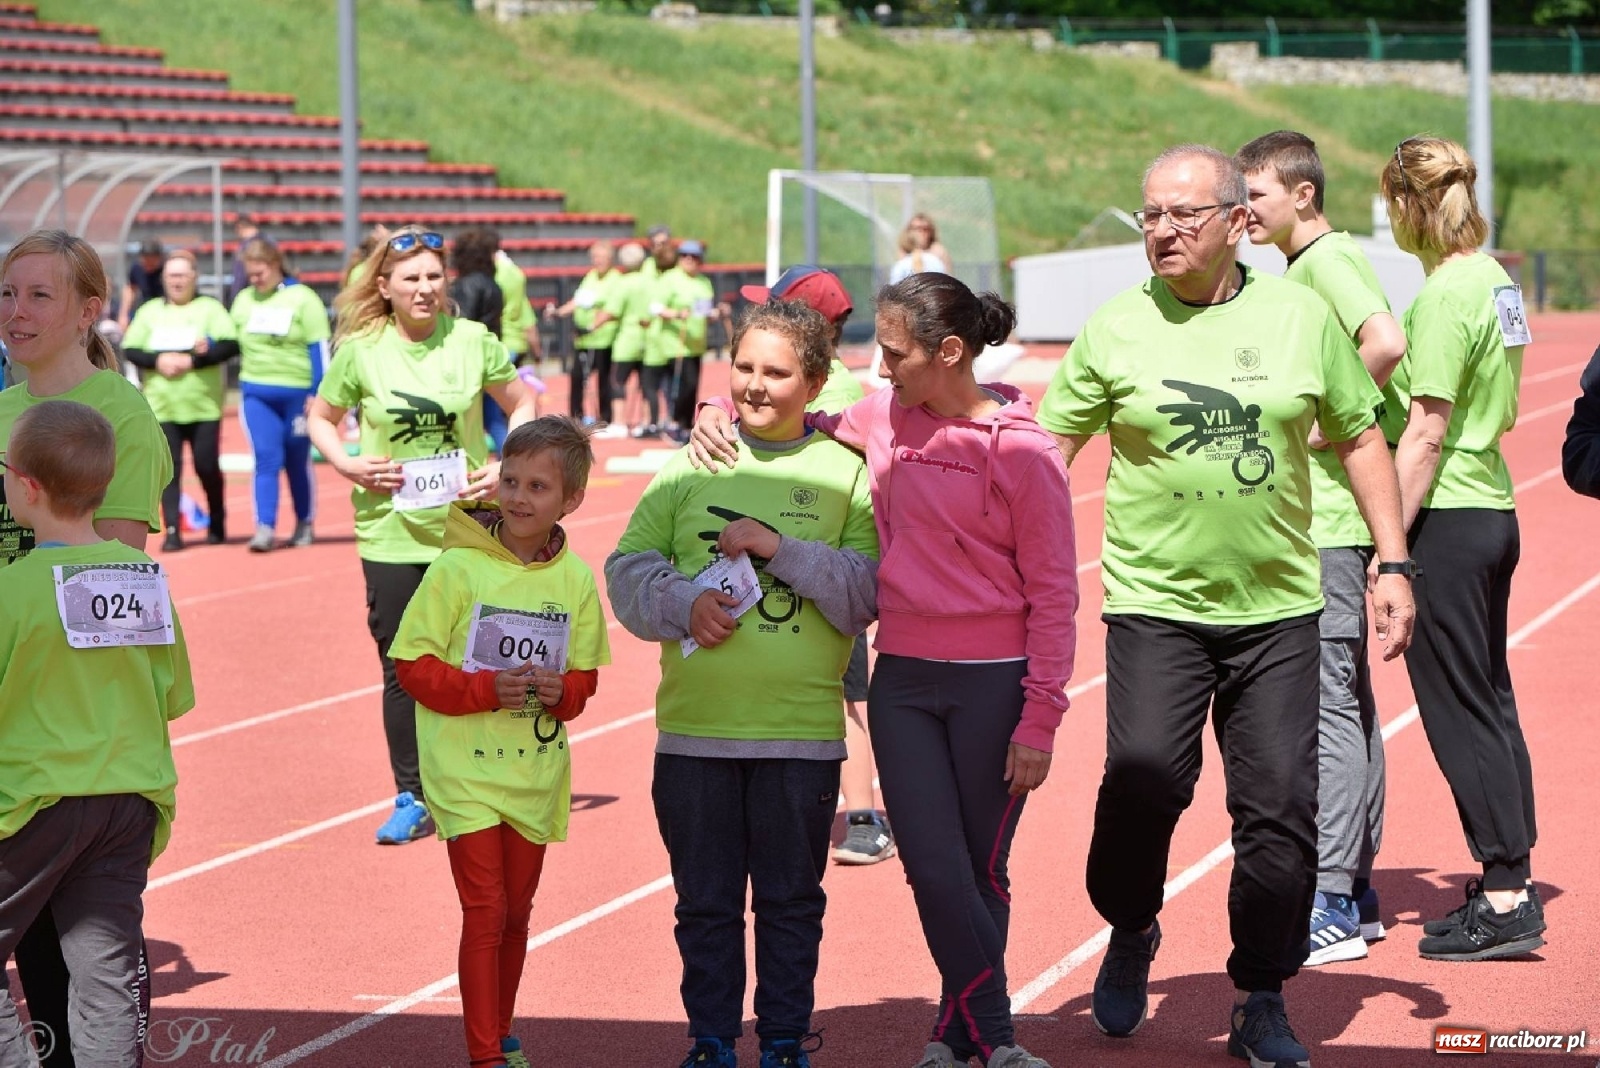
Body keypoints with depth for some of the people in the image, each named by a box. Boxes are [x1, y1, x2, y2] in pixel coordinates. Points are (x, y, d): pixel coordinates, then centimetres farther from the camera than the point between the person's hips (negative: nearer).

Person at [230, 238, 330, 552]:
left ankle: (305, 524, 24)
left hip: (297, 393, -3)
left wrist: (317, 394, -9)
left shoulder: (303, 298, -4)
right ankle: (265, 527, -12)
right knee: (266, 458, -8)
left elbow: (319, 349, -5)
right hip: (256, 394, 3)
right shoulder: (243, 300, 10)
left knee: (297, 462, 9)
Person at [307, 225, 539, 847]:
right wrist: (347, 466, -6)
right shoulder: (361, 350, -4)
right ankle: (411, 800, 15)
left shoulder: (473, 341, -3)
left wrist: (509, 469, -4)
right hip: (391, 533, 0)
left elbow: (521, 405, 10)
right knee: (402, 672, 4)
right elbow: (320, 416, 11)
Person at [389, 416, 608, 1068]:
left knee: (516, 912, 15)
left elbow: (585, 676, 9)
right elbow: (413, 665, -9)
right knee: (484, 912, -7)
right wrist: (485, 689, -21)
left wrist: (560, 691, -14)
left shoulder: (576, 580, 0)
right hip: (466, 771, -4)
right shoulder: (459, 568, -11)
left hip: (537, 773, 4)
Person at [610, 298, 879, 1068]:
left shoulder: (843, 474, 2)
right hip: (694, 728, 2)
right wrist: (682, 601, -14)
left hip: (801, 731, -1)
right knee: (705, 901, 9)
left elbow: (866, 593, -7)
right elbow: (628, 570, 4)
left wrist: (778, 547, -16)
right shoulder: (688, 468, 7)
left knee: (792, 900, 8)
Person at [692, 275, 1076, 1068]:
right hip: (901, 678, 4)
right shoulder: (883, 418, 4)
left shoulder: (1022, 451, -10)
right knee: (932, 867, -3)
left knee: (982, 869, 6)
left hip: (993, 682, -4)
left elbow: (1053, 594, -8)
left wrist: (1039, 721, -11)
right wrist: (721, 413, 2)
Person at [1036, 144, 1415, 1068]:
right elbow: (1048, 453, 3)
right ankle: (1131, 933, 16)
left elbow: (1360, 438, 12)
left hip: (1279, 607, 2)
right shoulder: (1115, 330, -1)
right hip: (1155, 602, -1)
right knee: (1144, 779, -16)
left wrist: (1394, 565, 7)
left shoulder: (1300, 315, 3)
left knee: (1281, 808, 1)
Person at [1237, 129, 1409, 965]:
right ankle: (1355, 891, 20)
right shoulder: (1304, 266, 17)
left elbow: (1386, 341, -31)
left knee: (1328, 701, -9)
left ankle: (1331, 908, -8)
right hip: (1317, 518, 10)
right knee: (1348, 701, 13)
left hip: (1327, 522, -10)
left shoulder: (1327, 258, -13)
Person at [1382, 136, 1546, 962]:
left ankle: (1505, 903, 0)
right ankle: (1512, 884, 21)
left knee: (1460, 714, -3)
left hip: (1446, 521, -9)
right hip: (1494, 511, 9)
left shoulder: (1445, 295, -17)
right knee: (1492, 705, 15)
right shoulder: (1494, 280, 10)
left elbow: (1426, 433, -19)